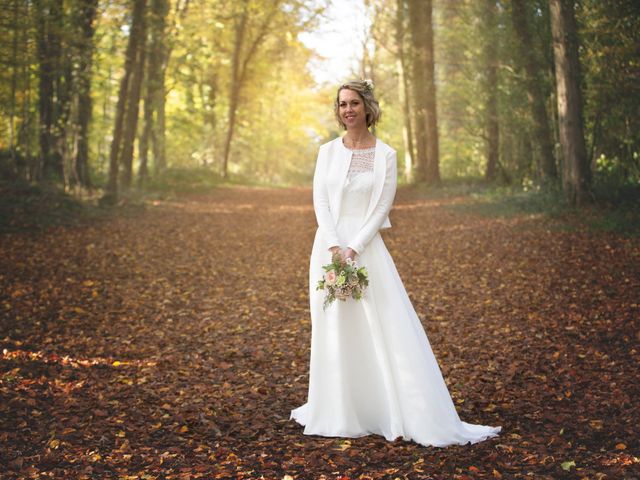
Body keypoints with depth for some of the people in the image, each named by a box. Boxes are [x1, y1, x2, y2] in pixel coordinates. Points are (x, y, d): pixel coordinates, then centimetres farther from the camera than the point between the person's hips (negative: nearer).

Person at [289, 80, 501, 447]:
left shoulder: (385, 155, 0)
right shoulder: (328, 151, 7)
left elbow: (382, 208, -5)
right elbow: (320, 200, 0)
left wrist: (353, 248, -14)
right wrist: (334, 248, -13)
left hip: (366, 246, -3)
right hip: (329, 244, 3)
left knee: (386, 327, -6)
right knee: (332, 328, 7)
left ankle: (408, 416, 1)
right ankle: (337, 411, 19)